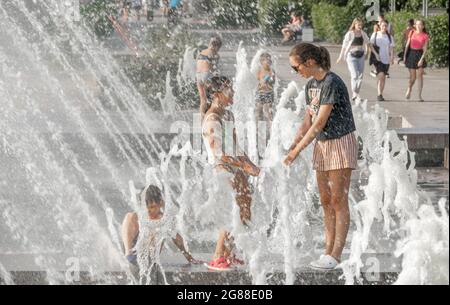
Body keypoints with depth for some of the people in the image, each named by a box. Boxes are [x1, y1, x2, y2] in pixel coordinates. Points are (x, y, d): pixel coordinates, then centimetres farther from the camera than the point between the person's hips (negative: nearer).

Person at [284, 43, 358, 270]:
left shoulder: (332, 83, -19)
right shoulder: (311, 86, 8)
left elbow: (320, 123, -21)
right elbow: (307, 122, 10)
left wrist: (298, 149, -19)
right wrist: (291, 147, -1)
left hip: (341, 143, -9)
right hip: (322, 144, 9)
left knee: (338, 200, -6)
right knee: (326, 201, 7)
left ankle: (336, 255, -5)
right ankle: (328, 252, 11)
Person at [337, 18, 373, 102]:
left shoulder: (363, 34, 7)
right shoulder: (349, 34, -7)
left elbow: (368, 43, 20)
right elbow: (344, 46, -3)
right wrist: (341, 57, -1)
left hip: (361, 56, 5)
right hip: (351, 56, -5)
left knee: (360, 76, 4)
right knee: (355, 75, -15)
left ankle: (357, 94, 15)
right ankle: (354, 94, -11)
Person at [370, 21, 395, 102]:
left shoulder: (389, 37, 9)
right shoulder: (375, 35, 3)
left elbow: (391, 48, 6)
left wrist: (392, 58, -8)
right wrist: (376, 54, -12)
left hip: (386, 59, 3)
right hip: (378, 59, -3)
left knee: (383, 77, 8)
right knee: (381, 75, -18)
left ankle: (381, 95, 17)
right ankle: (379, 94, -17)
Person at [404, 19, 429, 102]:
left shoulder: (425, 36, -3)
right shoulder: (412, 33, 3)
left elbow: (425, 49, -7)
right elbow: (407, 45, 8)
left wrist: (422, 59, -17)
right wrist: (405, 56, 4)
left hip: (420, 54, -1)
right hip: (411, 54, 1)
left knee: (419, 76, -6)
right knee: (412, 76, 6)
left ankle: (420, 95, -2)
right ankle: (409, 89, 35)